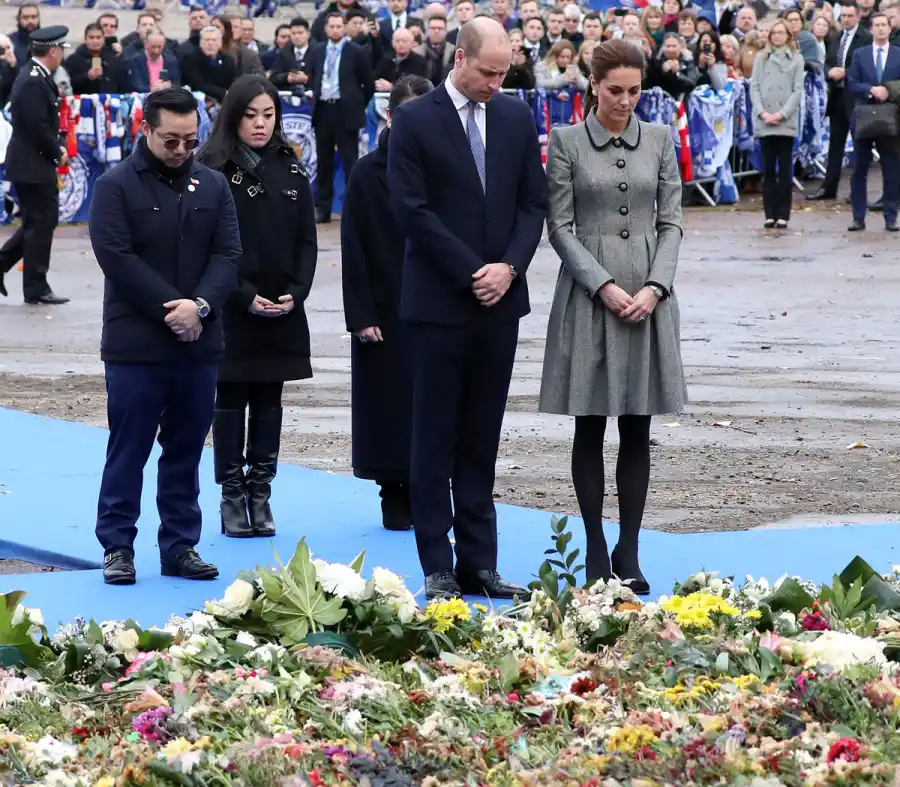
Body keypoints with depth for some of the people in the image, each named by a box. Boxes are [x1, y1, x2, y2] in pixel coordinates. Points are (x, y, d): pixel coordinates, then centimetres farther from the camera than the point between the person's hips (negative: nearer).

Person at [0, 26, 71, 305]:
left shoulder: (36, 77, 10)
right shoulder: (33, 83, -22)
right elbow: (38, 127, -24)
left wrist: (58, 145, 5)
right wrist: (57, 153, -10)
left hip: (31, 164, 10)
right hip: (33, 165, -10)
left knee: (38, 222, 18)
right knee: (42, 223, -2)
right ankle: (36, 288, 5)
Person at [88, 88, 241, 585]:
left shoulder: (212, 186, 9)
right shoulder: (115, 187, -4)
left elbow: (227, 255, 3)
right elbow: (117, 258, -12)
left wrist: (200, 305, -15)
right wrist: (169, 308, -16)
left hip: (198, 342, 4)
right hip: (135, 344, -4)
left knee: (186, 451, 10)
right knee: (128, 450, 1)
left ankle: (181, 545, 16)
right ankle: (117, 547, 7)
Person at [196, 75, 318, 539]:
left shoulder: (291, 171, 8)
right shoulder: (213, 171, -5)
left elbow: (307, 240, 8)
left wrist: (296, 292, -6)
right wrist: (245, 296, -15)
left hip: (283, 310, 4)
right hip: (231, 310, -4)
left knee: (268, 401, 7)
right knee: (231, 400, 1)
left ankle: (260, 495, 12)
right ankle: (232, 497, 6)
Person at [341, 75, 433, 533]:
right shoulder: (368, 173, -1)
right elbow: (353, 249, -3)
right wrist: (360, 315, -9)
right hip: (386, 311, -1)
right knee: (389, 406, 2)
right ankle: (395, 498, 10)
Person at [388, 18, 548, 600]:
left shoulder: (517, 118, 9)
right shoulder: (415, 121, -5)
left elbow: (534, 202, 9)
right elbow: (412, 209, -10)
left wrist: (510, 266, -7)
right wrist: (471, 272, -13)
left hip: (499, 299, 4)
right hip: (440, 301, -4)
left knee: (482, 440, 7)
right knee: (436, 438, 0)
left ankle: (479, 563, 10)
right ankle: (437, 568, 3)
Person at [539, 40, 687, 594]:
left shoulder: (659, 141, 7)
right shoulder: (567, 142, 0)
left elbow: (671, 221, 7)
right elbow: (560, 226, -2)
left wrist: (655, 286, -8)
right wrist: (605, 286, -12)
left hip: (649, 294, 2)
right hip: (589, 294, -2)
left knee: (638, 431, 3)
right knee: (590, 429, 2)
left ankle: (629, 552, 7)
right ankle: (596, 551, 8)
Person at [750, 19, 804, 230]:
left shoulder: (796, 59, 8)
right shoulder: (761, 57, 12)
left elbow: (797, 90, 2)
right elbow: (754, 86, 7)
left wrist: (781, 114, -9)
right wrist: (762, 112, -8)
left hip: (786, 122, -1)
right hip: (764, 122, 1)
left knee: (785, 168, -1)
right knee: (768, 168, 1)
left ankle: (783, 214, 0)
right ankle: (769, 214, 3)